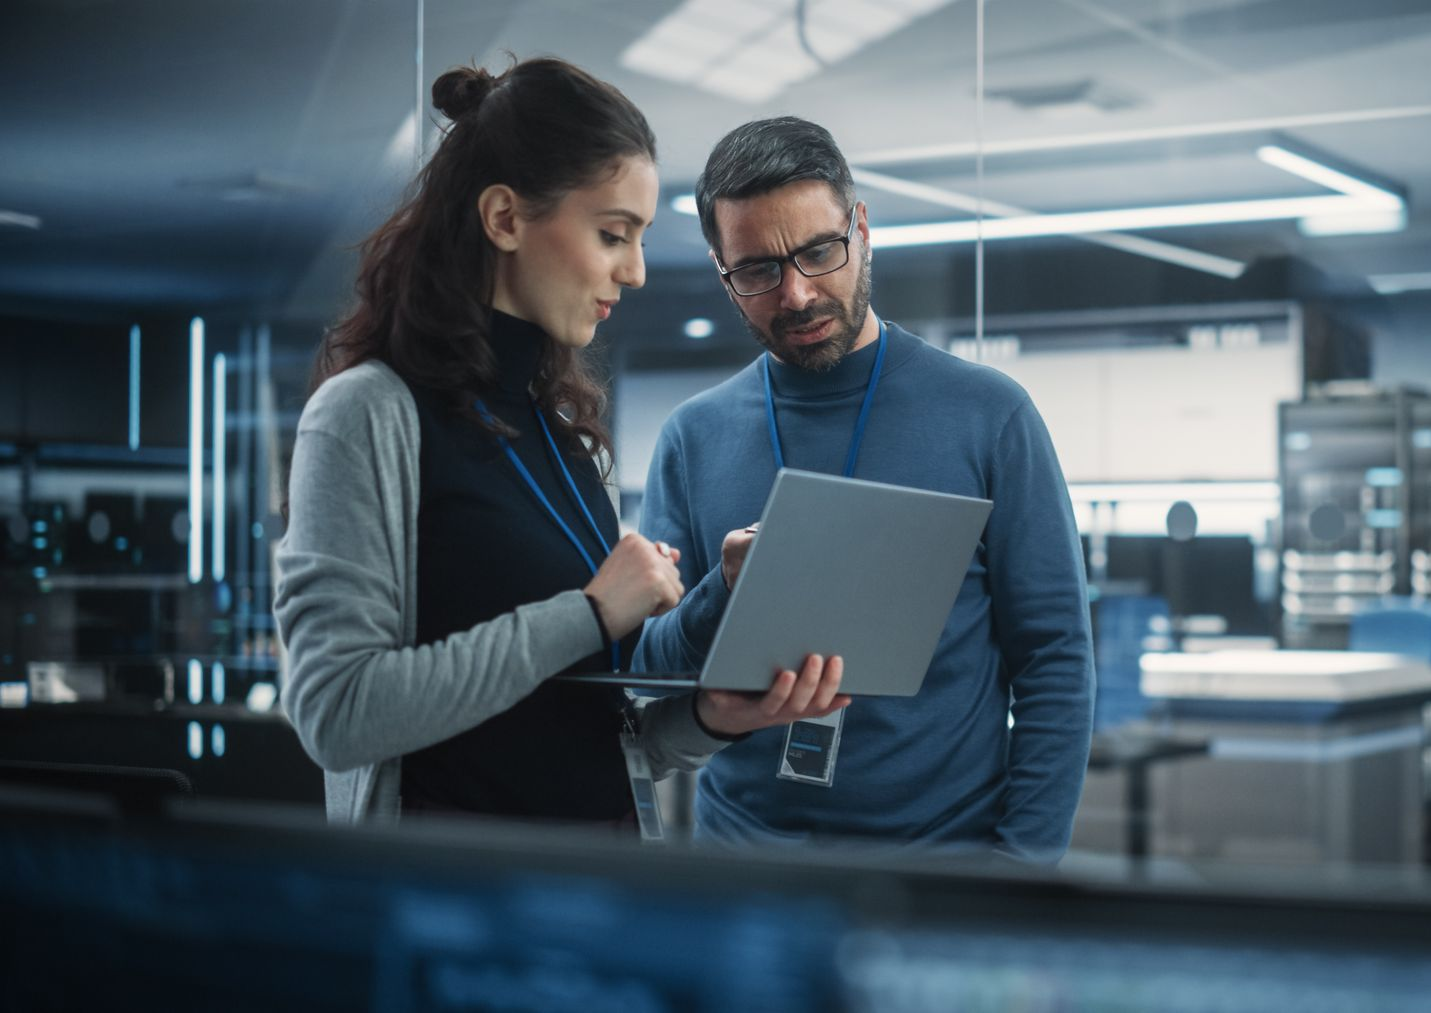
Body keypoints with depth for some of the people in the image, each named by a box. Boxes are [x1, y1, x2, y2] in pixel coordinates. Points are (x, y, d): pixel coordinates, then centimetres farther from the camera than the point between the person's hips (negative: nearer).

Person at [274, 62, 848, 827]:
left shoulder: (563, 424, 7)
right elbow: (336, 712, -23)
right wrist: (590, 614, -20)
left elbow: (585, 727, 9)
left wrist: (708, 718, -10)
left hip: (605, 823, 7)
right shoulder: (371, 413, -13)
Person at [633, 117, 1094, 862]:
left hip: (948, 851, -1)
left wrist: (1023, 863, -11)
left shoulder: (987, 415, -2)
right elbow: (645, 678, 3)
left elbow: (1055, 658, -3)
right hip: (741, 853, 2)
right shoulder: (694, 438, 4)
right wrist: (724, 598, -17)